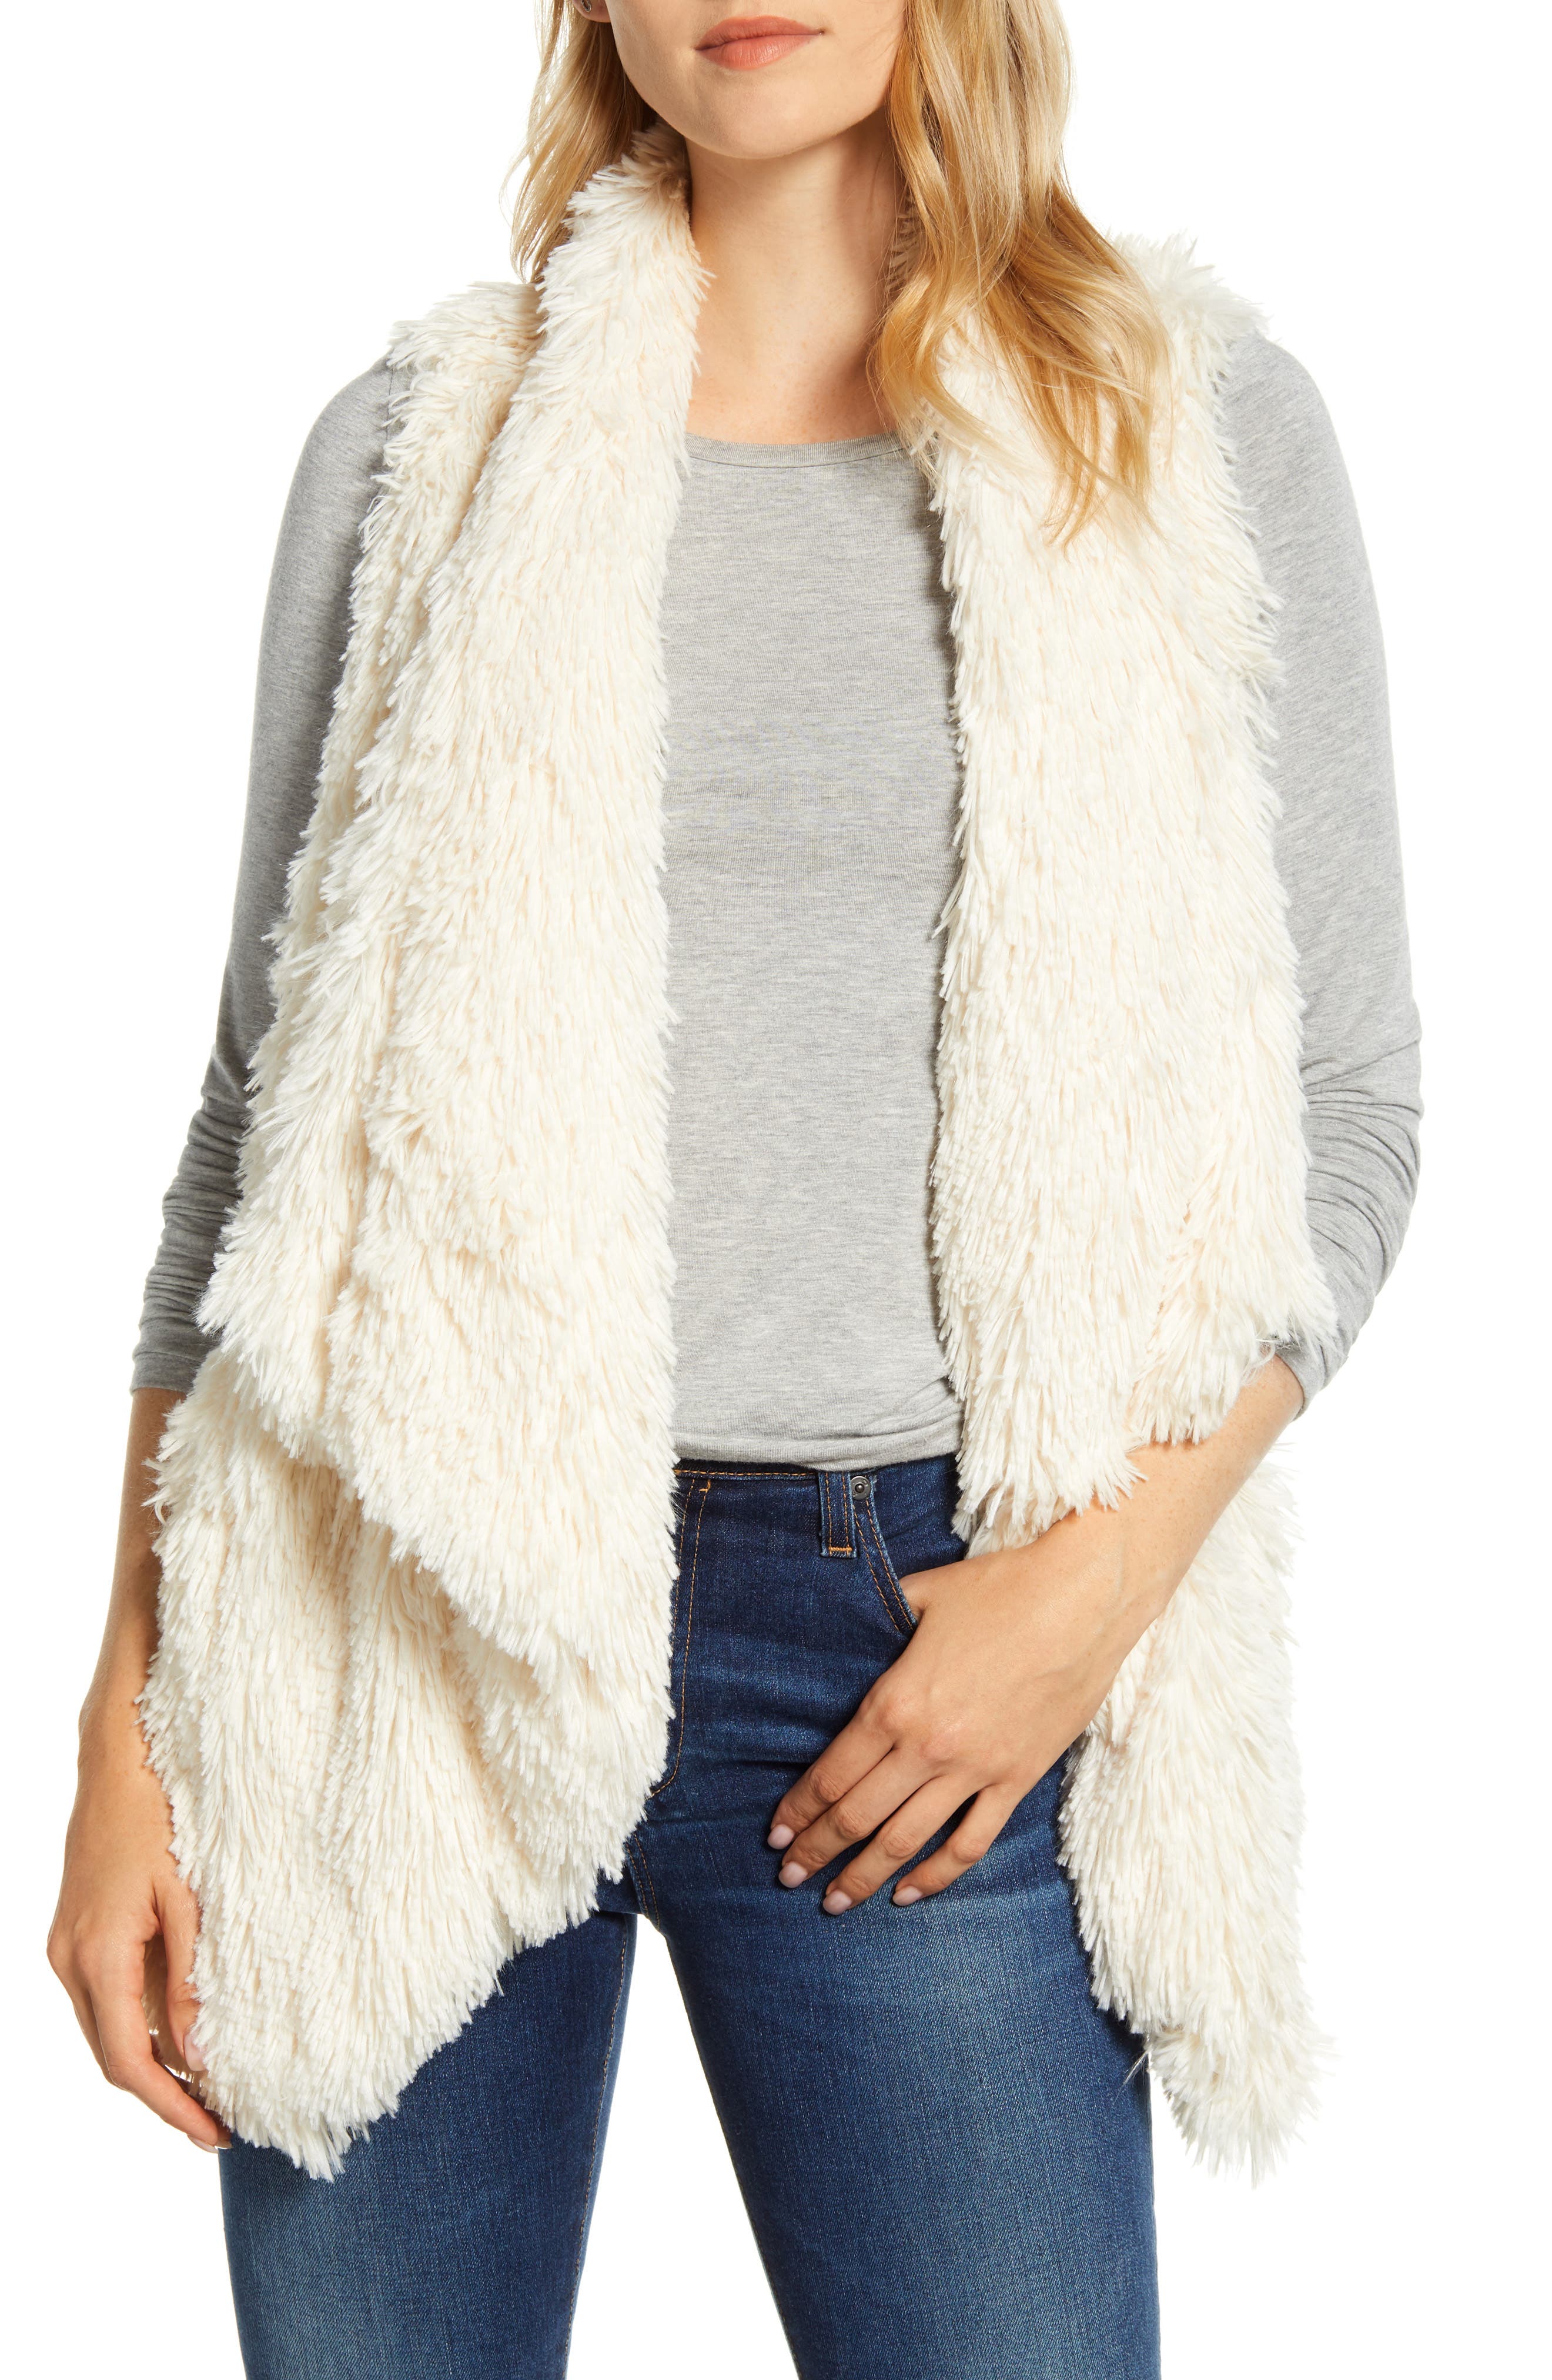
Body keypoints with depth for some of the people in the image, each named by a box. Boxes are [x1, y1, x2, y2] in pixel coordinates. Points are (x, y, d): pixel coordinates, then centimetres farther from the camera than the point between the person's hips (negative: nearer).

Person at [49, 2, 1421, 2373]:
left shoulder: (1201, 429, 5)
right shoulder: (419, 445, 8)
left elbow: (1342, 1108, 6)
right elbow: (263, 1104, 9)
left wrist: (1108, 1567, -8)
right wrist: (130, 1712, 4)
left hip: (920, 1652, -1)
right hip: (409, 1630, 2)